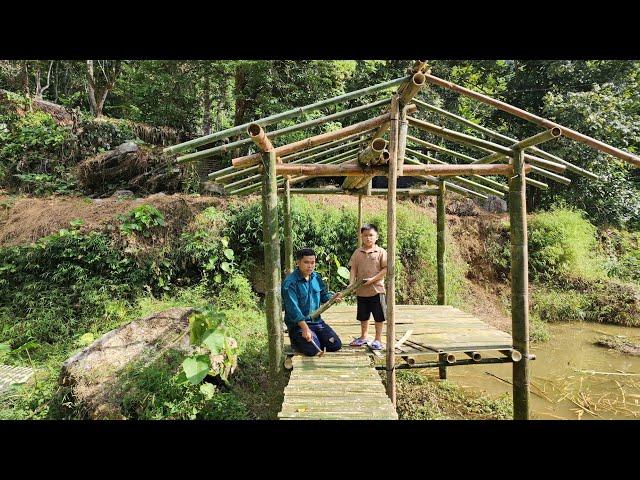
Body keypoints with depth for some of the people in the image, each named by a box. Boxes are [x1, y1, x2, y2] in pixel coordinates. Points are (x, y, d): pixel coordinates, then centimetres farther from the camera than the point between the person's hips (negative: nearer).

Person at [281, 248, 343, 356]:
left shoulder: (316, 277, 6)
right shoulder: (290, 282, -18)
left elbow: (323, 295, 16)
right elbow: (293, 308, -25)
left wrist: (333, 297, -8)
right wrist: (305, 328, -33)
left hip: (317, 321, 7)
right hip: (298, 324, -6)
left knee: (336, 345, -4)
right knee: (313, 350, -23)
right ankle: (296, 341, 7)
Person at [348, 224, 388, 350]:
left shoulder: (381, 252, -6)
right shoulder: (357, 253, 4)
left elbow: (385, 269, -9)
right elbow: (353, 269, 2)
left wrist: (373, 279, -17)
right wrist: (352, 283, -11)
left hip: (377, 289, -4)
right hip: (361, 291, 4)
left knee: (379, 316, 5)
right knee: (363, 316, 18)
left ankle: (378, 339, 20)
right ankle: (363, 337, 35)